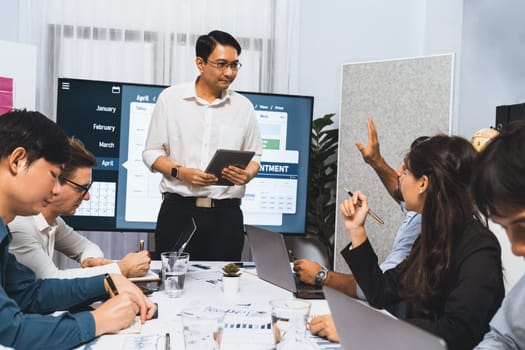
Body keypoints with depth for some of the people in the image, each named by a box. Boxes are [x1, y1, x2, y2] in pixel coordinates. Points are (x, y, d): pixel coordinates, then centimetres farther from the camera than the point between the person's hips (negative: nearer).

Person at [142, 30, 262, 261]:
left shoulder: (243, 107, 8)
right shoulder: (170, 98, 4)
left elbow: (254, 156, 13)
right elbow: (151, 152, 5)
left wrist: (247, 175, -9)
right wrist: (180, 172, -12)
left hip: (227, 214, 1)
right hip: (178, 210, -1)